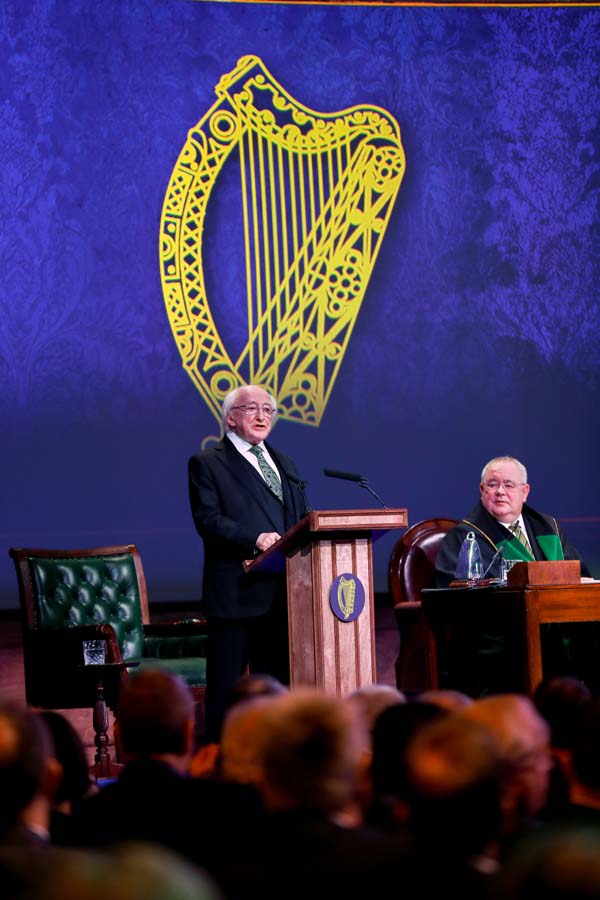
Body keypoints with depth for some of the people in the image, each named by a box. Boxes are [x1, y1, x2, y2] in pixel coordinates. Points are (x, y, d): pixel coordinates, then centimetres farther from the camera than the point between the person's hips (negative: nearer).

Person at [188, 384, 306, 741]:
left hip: (282, 590, 6)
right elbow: (208, 519, -12)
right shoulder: (207, 463, 1)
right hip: (235, 592, -6)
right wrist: (255, 539, -25)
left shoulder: (285, 464, 22)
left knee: (279, 681, 9)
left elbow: (301, 521, 22)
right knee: (226, 688, -3)